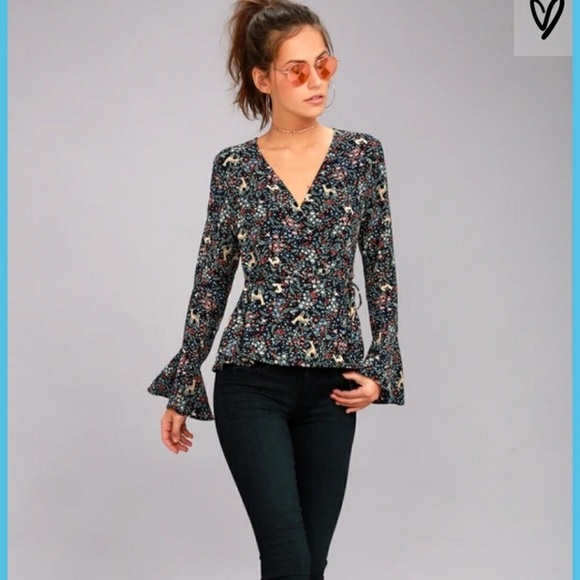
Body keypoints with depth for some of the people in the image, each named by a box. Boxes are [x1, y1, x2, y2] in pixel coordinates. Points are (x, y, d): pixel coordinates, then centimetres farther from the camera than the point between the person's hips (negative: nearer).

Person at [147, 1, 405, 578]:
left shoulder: (362, 155, 3)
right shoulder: (234, 167, 0)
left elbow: (381, 272, 6)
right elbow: (210, 283, 5)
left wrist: (381, 367, -3)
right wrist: (180, 391, 7)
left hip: (330, 387, 2)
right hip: (252, 383, -2)